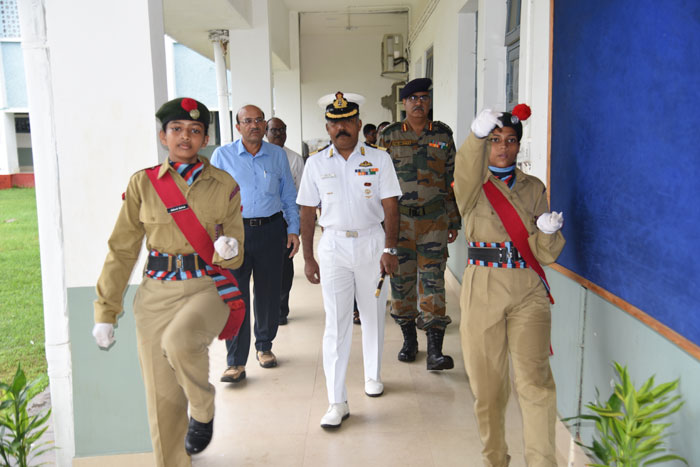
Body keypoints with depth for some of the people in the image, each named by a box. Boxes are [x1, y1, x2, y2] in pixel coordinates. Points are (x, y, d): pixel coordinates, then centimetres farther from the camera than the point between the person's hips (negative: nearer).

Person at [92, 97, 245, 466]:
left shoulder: (224, 185, 3)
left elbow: (236, 254, 6)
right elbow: (122, 250, 5)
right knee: (163, 397, 5)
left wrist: (229, 252, -18)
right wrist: (106, 311, 3)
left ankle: (203, 411, -2)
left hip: (208, 287, -1)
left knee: (179, 340, -32)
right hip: (157, 294, 2)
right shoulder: (143, 183, 3)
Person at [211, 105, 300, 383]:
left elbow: (289, 196, 13)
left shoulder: (278, 155, 9)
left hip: (271, 229, 2)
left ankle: (264, 346, 29)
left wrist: (293, 229, 6)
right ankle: (236, 362, 2)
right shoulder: (222, 156, 3)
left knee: (268, 293, 10)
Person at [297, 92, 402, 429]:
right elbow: (307, 212, 5)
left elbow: (390, 207, -2)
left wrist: (389, 249, -12)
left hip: (372, 242, 1)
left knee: (373, 313, 13)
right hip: (333, 244, 0)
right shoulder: (316, 163, 3)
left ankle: (373, 375, 36)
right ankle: (336, 402, 2)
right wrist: (308, 258, 2)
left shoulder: (379, 160, 0)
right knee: (336, 322, -3)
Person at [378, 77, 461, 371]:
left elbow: (452, 179, 9)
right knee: (401, 279, 5)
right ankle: (409, 340, 22)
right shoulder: (390, 136, 5)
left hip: (435, 219, 0)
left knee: (433, 280, -4)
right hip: (399, 218, 1)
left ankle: (434, 351, -2)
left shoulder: (443, 134, 6)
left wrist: (454, 221, 6)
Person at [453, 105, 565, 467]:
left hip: (528, 292, 2)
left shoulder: (533, 188, 11)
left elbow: (545, 254, 8)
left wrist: (549, 232, -13)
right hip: (483, 291, -1)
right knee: (487, 383, 7)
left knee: (535, 379, -9)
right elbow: (465, 172, -25)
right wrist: (476, 135, -41)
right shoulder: (474, 186, 4)